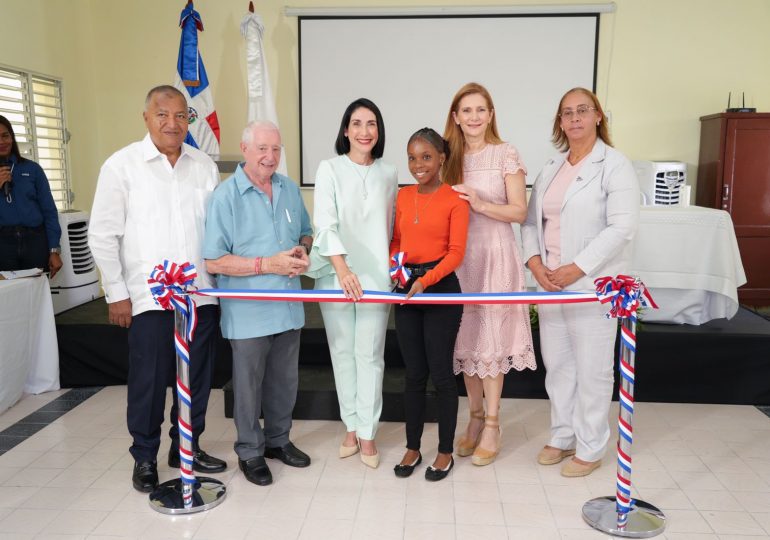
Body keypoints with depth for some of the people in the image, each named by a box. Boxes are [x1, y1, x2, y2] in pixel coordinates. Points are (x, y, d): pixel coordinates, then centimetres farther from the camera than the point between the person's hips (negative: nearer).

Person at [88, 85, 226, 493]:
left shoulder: (205, 166, 7)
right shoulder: (122, 165, -2)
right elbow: (103, 236, -1)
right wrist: (116, 293, -3)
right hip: (149, 298, -3)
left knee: (197, 378, 11)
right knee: (149, 380, 3)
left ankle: (187, 447, 30)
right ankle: (144, 457, 24)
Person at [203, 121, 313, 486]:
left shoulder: (289, 189, 5)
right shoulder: (226, 195, -11)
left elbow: (306, 233, 19)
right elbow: (213, 262, -15)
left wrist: (302, 251, -5)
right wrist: (268, 265, -21)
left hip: (289, 307, 5)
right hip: (248, 312, -5)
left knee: (284, 382, 18)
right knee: (249, 385, 9)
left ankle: (278, 440, 38)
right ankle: (250, 452, 28)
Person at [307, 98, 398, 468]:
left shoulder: (388, 173, 7)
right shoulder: (330, 169, -1)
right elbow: (325, 224, -12)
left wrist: (392, 269, 11)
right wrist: (343, 269, -23)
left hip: (375, 277, 1)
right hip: (335, 275, -1)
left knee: (370, 354, 2)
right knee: (343, 352, 8)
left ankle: (367, 432, 14)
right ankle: (351, 426, 23)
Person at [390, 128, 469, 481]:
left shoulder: (454, 199, -6)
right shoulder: (403, 196, 9)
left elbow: (456, 252, -10)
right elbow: (396, 241, 13)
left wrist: (426, 280, -23)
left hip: (441, 289, -4)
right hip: (406, 290, 4)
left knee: (440, 373, 3)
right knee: (413, 373, 11)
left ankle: (445, 452, 20)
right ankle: (412, 448, 25)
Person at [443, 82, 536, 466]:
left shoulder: (506, 155, -2)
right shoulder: (450, 157, 9)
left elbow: (519, 212, -6)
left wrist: (480, 204, -18)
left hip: (494, 256, -4)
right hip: (459, 257, 4)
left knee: (490, 340, -1)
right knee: (465, 339, 9)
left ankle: (492, 425, 12)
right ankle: (476, 418, 24)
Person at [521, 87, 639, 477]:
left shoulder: (614, 165, -6)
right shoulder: (550, 169, 15)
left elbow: (621, 227, -15)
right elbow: (532, 221, 13)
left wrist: (578, 268, -19)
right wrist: (535, 262, -4)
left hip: (593, 285, -6)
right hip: (550, 283, 6)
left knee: (591, 369, 2)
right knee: (556, 365, 13)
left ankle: (590, 449, 18)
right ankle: (563, 437, 29)